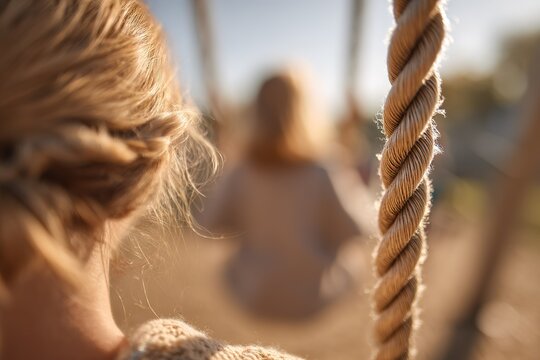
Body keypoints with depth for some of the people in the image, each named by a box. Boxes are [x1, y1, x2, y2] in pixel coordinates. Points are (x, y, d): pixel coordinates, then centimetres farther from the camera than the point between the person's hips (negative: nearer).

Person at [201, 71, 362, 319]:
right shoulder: (317, 176, -21)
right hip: (312, 300, -1)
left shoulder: (238, 176, -16)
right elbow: (347, 234, -10)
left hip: (255, 298, 2)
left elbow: (212, 222, 0)